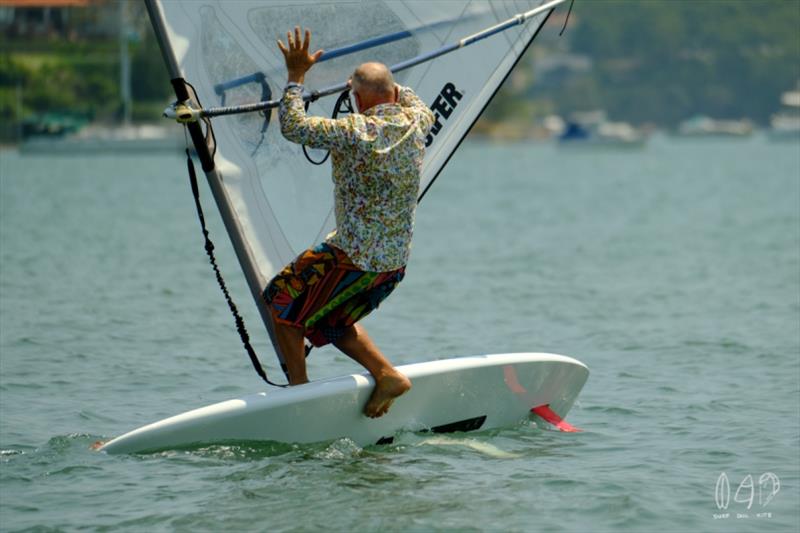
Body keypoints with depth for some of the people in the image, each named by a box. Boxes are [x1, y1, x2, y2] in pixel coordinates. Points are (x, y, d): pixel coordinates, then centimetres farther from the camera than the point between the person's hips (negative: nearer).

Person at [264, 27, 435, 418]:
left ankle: (299, 388, 13)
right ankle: (387, 375, 14)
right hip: (395, 261, 7)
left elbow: (293, 127, -18)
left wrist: (296, 75, -10)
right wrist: (389, 85, 33)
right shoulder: (414, 124, -1)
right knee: (329, 321, 26)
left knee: (282, 301, 14)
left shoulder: (355, 132, -21)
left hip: (352, 259, -7)